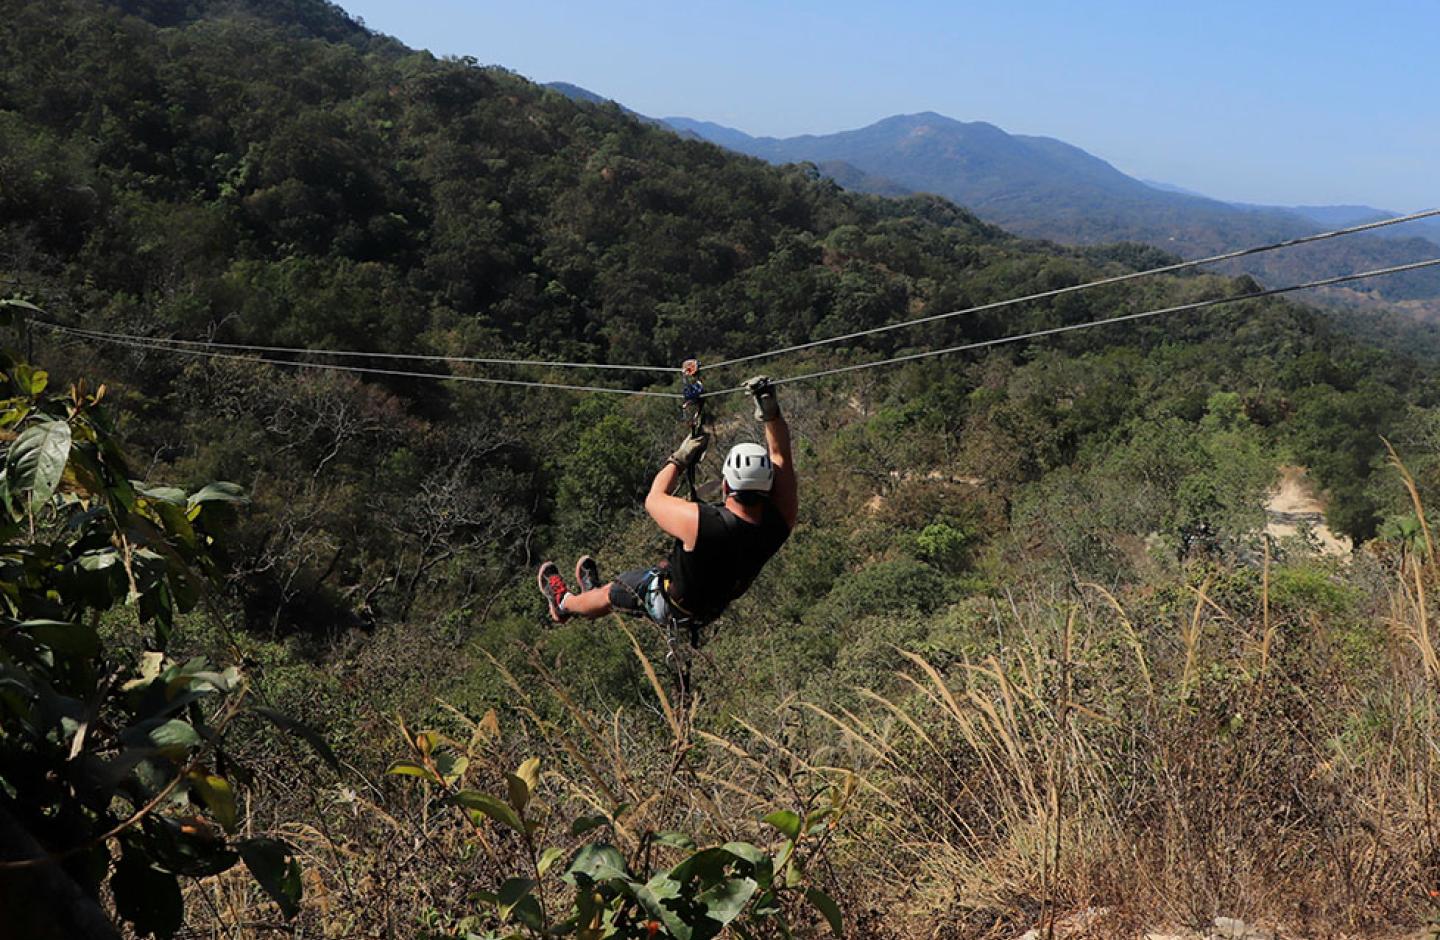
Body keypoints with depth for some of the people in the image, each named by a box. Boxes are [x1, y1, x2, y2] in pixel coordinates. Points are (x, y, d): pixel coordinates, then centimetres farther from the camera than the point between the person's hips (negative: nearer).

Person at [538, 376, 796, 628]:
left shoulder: (698, 521, -42)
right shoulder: (779, 520, -31)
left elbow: (653, 499, -19)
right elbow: (780, 455, -15)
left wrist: (680, 458, -9)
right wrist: (770, 411, -20)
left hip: (673, 610, -5)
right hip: (715, 607, 5)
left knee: (609, 593, 22)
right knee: (665, 566, 32)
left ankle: (565, 604, 53)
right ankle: (596, 591, 58)